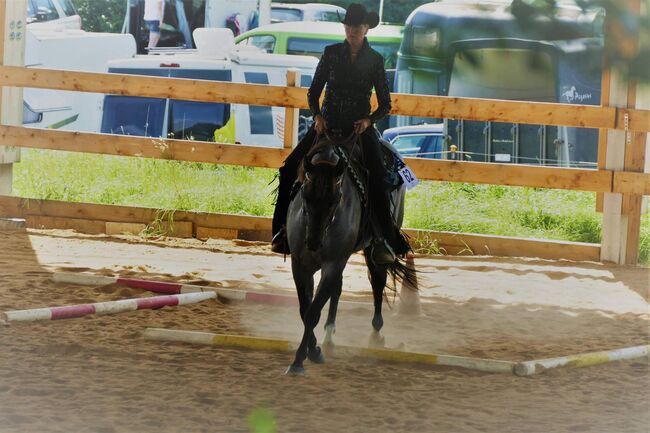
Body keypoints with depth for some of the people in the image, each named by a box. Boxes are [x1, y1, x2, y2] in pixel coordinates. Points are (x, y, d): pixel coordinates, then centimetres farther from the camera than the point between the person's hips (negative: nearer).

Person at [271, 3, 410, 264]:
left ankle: (385, 241, -22)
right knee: (290, 168, -13)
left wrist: (369, 120, -14)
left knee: (378, 178, -25)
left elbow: (385, 104, 4)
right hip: (327, 123, 2)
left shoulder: (375, 60, 1)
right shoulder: (331, 54, 4)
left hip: (361, 127, -2)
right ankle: (282, 229, -2)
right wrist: (317, 116, -9)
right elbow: (313, 92, 8)